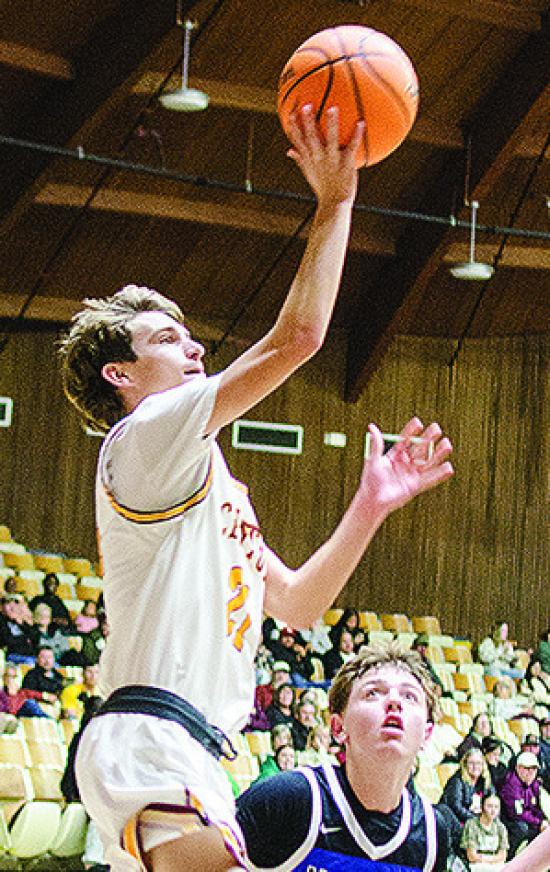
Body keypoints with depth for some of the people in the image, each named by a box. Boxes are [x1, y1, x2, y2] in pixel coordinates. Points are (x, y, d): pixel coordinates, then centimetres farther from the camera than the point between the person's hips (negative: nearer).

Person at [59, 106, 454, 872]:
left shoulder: (206, 482, 28)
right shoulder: (146, 438, -2)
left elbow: (296, 605, 24)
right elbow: (297, 337, -10)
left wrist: (370, 507, 15)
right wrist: (334, 202, -3)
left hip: (183, 753, 10)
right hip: (146, 742, -10)